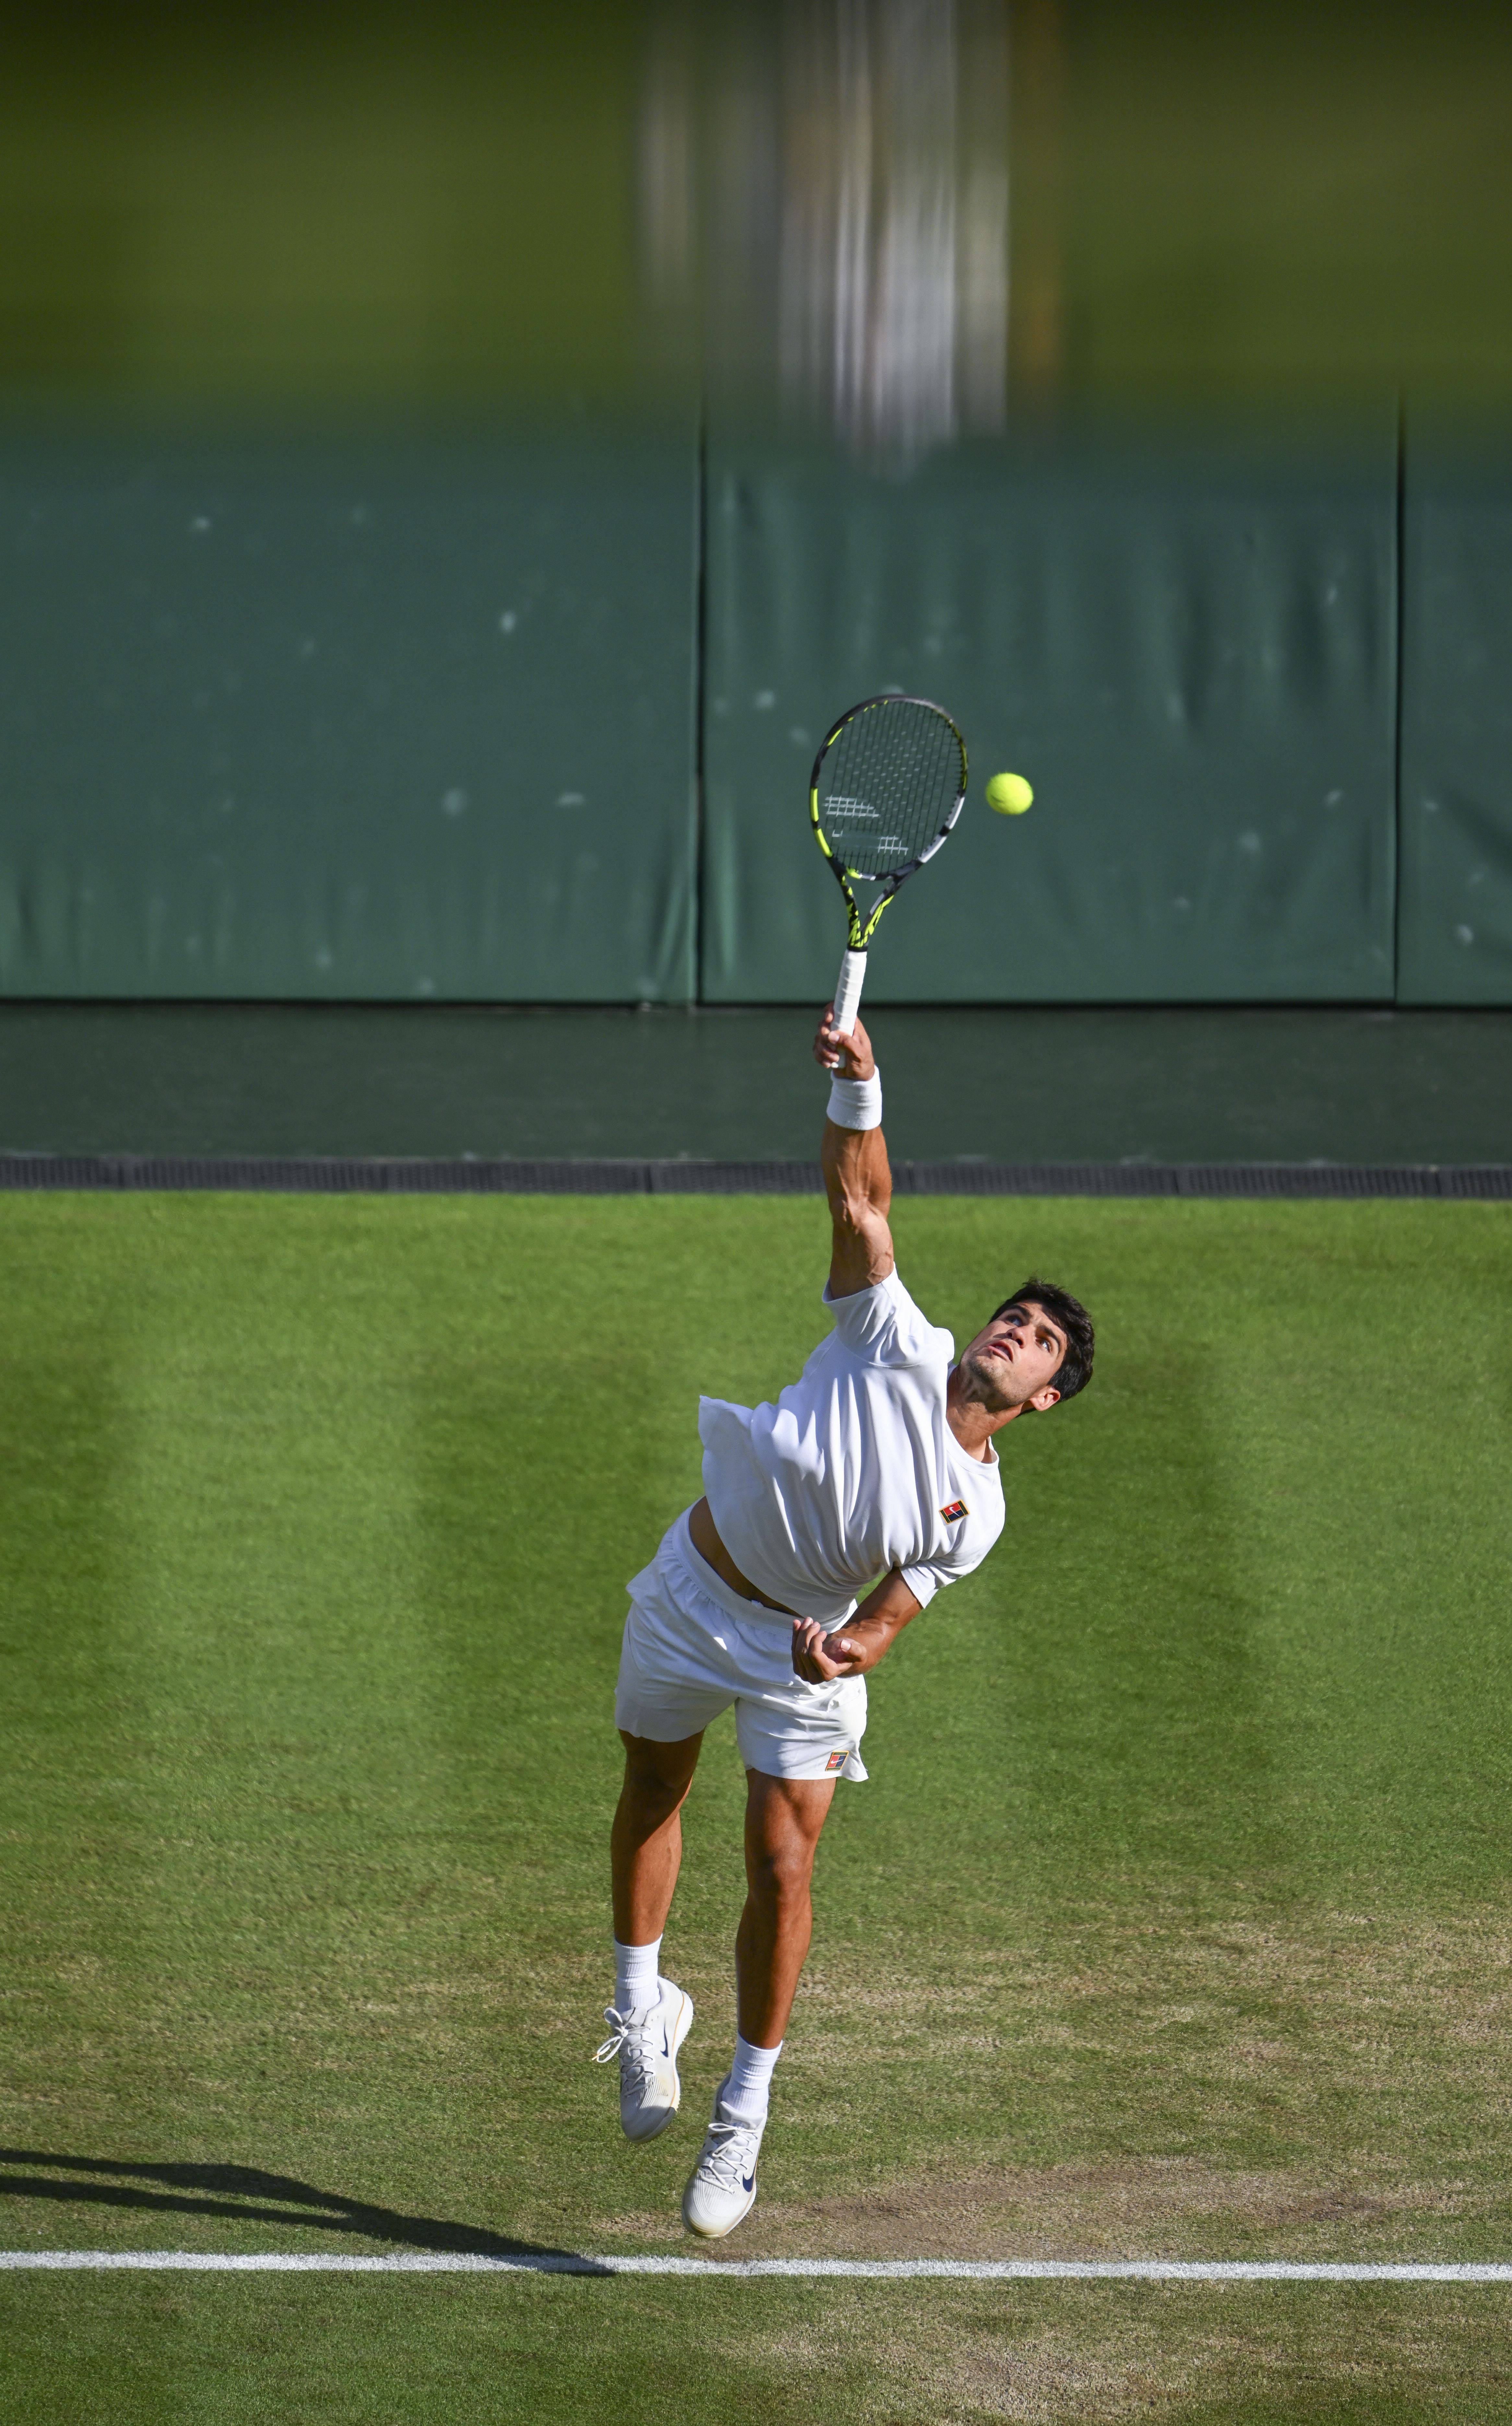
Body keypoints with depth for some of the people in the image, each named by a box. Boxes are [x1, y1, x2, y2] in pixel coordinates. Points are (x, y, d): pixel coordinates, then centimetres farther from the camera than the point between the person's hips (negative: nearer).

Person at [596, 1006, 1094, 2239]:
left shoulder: (975, 1512, -11)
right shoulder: (899, 1349, -14)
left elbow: (890, 1619, -10)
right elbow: (861, 1198, -20)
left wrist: (848, 1647, -34)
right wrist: (858, 1087, -36)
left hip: (805, 1654, -1)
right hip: (690, 1598, 1)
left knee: (782, 1873, -7)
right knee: (652, 1802, 16)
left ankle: (744, 2115, 7)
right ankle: (642, 2008, 40)